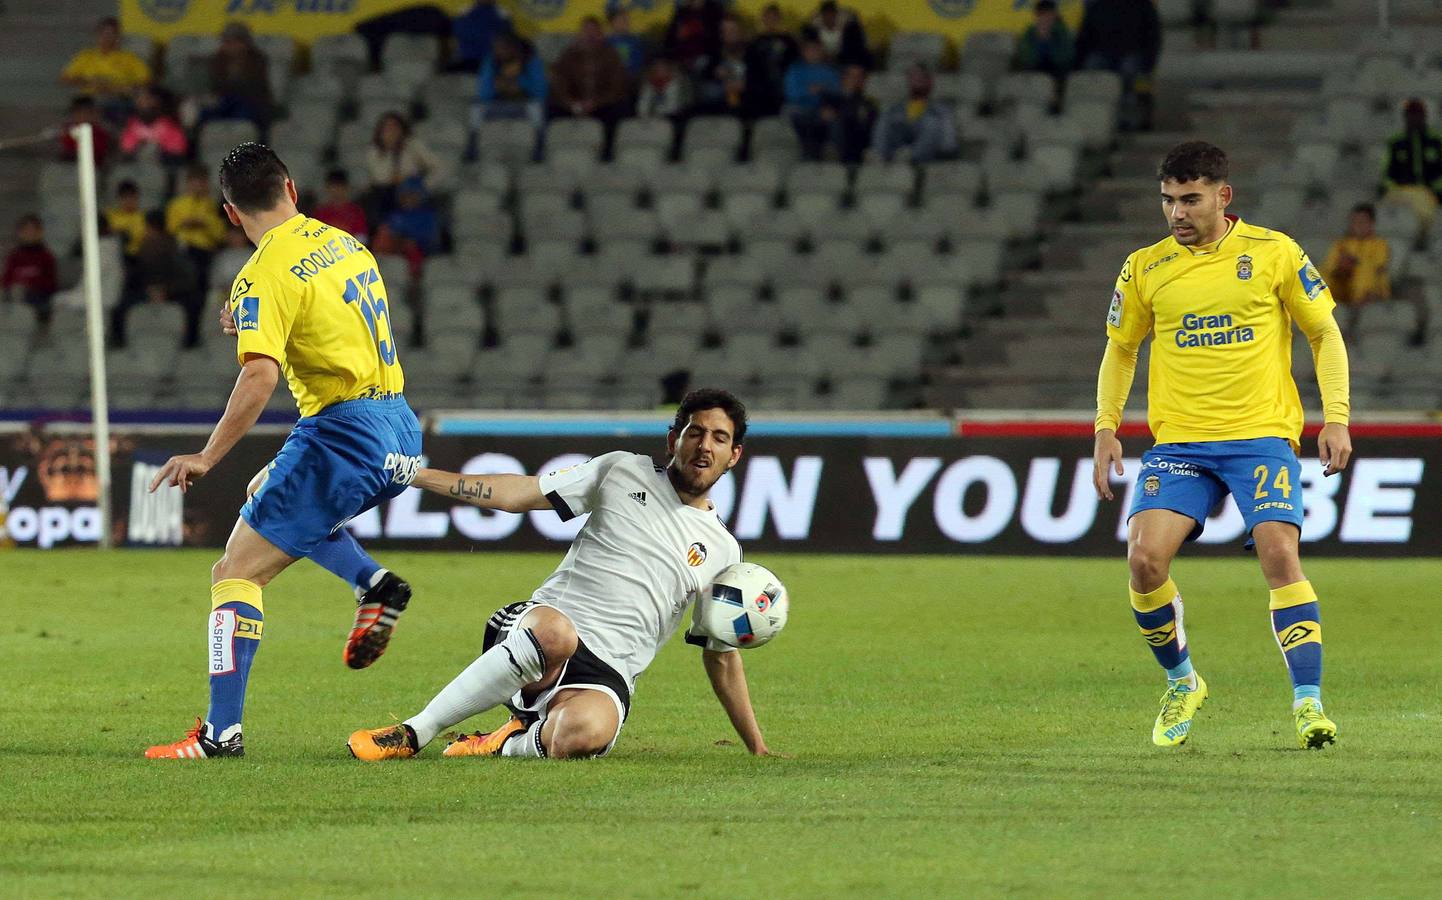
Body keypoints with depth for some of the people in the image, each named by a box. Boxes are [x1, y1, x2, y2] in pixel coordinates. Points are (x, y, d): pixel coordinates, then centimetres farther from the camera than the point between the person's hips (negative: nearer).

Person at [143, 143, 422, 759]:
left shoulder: (265, 276, -12)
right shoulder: (344, 243, 13)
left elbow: (260, 377, -24)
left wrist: (207, 457, -19)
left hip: (345, 435, -8)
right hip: (400, 432, 8)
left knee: (235, 574, -4)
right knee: (264, 492, 32)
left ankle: (222, 731, -12)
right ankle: (375, 585, 14)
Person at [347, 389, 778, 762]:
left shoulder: (722, 551, 18)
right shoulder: (623, 472, 14)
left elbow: (722, 657, 25)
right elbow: (517, 493, 11)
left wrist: (757, 747, 20)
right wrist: (418, 475, 3)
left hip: (605, 676, 0)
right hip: (539, 624, 0)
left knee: (582, 733, -40)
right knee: (554, 632, -41)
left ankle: (512, 745, -6)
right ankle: (412, 734, -30)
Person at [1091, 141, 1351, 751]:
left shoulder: (1274, 253, 1)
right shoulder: (1145, 268, 7)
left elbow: (1326, 335, 7)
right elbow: (1121, 349, 19)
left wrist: (1336, 419, -3)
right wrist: (1106, 428, 7)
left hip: (1262, 435, -2)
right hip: (1178, 443, 2)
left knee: (1279, 554, -20)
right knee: (1144, 558, -15)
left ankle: (1309, 703, -16)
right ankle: (1180, 683, 9)